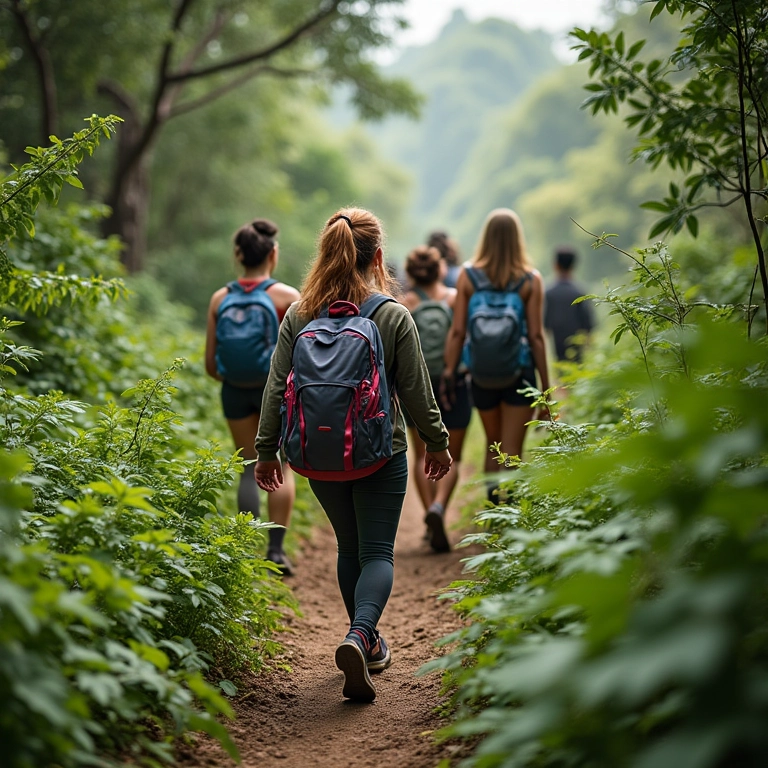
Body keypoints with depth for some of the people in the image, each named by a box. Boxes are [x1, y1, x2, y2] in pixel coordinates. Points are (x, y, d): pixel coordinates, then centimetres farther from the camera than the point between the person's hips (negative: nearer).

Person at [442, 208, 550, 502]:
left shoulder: (468, 275, -1)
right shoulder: (530, 280, -5)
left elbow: (457, 331, -4)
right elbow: (536, 337, -6)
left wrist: (448, 373, 2)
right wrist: (545, 387, -1)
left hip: (482, 374, 2)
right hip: (520, 373, -2)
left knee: (493, 443, 21)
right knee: (511, 450, 2)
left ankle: (492, 500, 13)